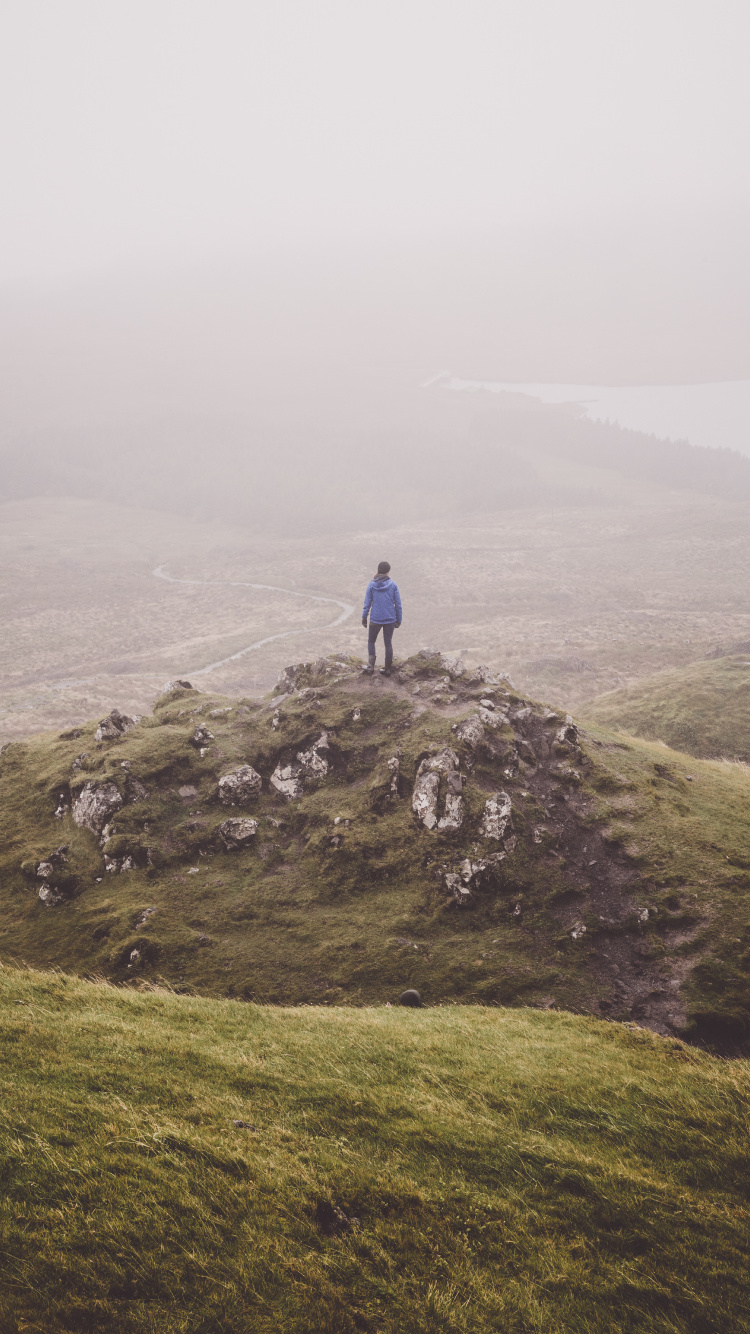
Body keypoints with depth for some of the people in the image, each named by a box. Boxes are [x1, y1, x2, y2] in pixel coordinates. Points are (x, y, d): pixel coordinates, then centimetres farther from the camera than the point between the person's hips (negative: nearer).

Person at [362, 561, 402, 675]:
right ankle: (388, 669, 19)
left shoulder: (372, 584, -8)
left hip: (375, 620, -1)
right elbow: (398, 604, -3)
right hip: (390, 619, 1)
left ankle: (370, 666, 7)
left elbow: (367, 603, -5)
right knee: (388, 643, 15)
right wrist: (398, 620, 7)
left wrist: (364, 618, 6)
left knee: (371, 641, 18)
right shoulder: (393, 585, -7)